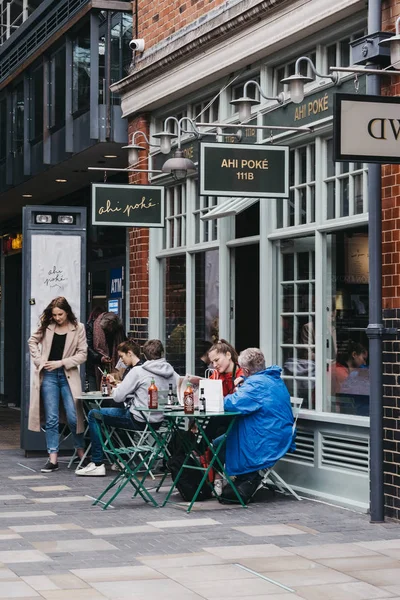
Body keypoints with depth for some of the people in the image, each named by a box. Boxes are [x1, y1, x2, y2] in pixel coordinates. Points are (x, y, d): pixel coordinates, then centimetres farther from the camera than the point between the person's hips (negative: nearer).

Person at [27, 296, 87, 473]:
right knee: (51, 418, 1)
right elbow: (32, 341, 17)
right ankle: (53, 459, 2)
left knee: (73, 417, -4)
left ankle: (81, 454, 15)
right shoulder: (47, 327, 3)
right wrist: (38, 360, 3)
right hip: (49, 375, 2)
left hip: (68, 375, -2)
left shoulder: (78, 328, -3)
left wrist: (62, 362, -12)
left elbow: (82, 354, -4)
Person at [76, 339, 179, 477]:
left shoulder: (138, 371, -14)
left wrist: (116, 389, 10)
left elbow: (118, 397, -13)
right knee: (122, 411, 36)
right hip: (160, 421, 7)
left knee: (94, 415, 7)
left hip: (139, 421, -7)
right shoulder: (172, 374, 1)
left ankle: (97, 464, 5)